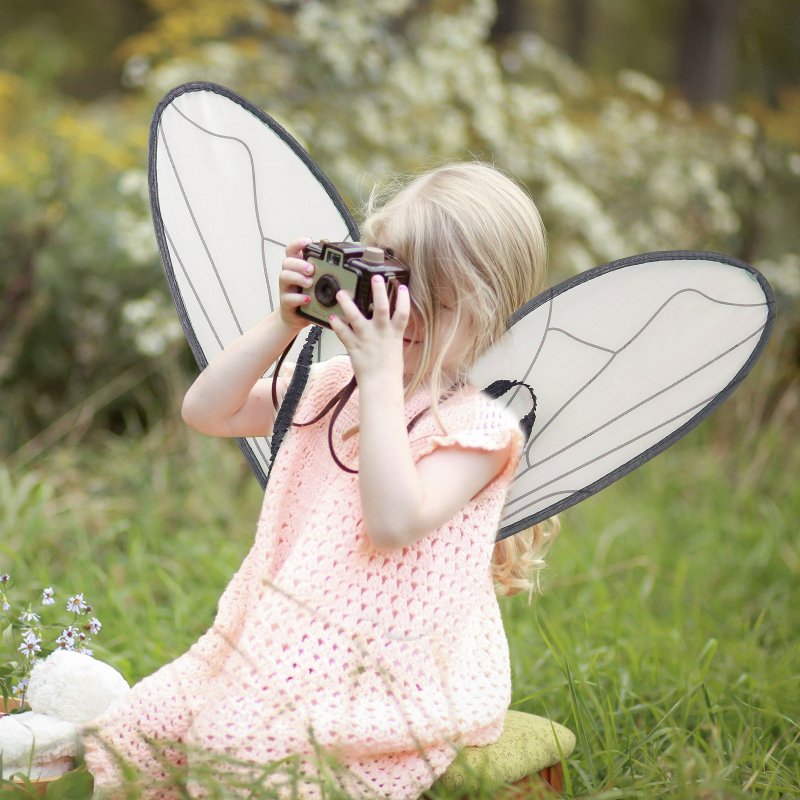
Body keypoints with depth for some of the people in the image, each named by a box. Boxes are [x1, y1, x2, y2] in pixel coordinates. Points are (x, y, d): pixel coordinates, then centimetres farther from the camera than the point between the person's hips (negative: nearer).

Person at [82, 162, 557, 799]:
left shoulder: (478, 425, -11)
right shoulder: (333, 384, 12)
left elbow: (394, 522, -27)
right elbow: (209, 412, 12)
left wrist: (382, 379, -26)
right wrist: (283, 324, 0)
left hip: (392, 683, -7)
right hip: (284, 645, 7)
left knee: (234, 744, -27)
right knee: (138, 727, -5)